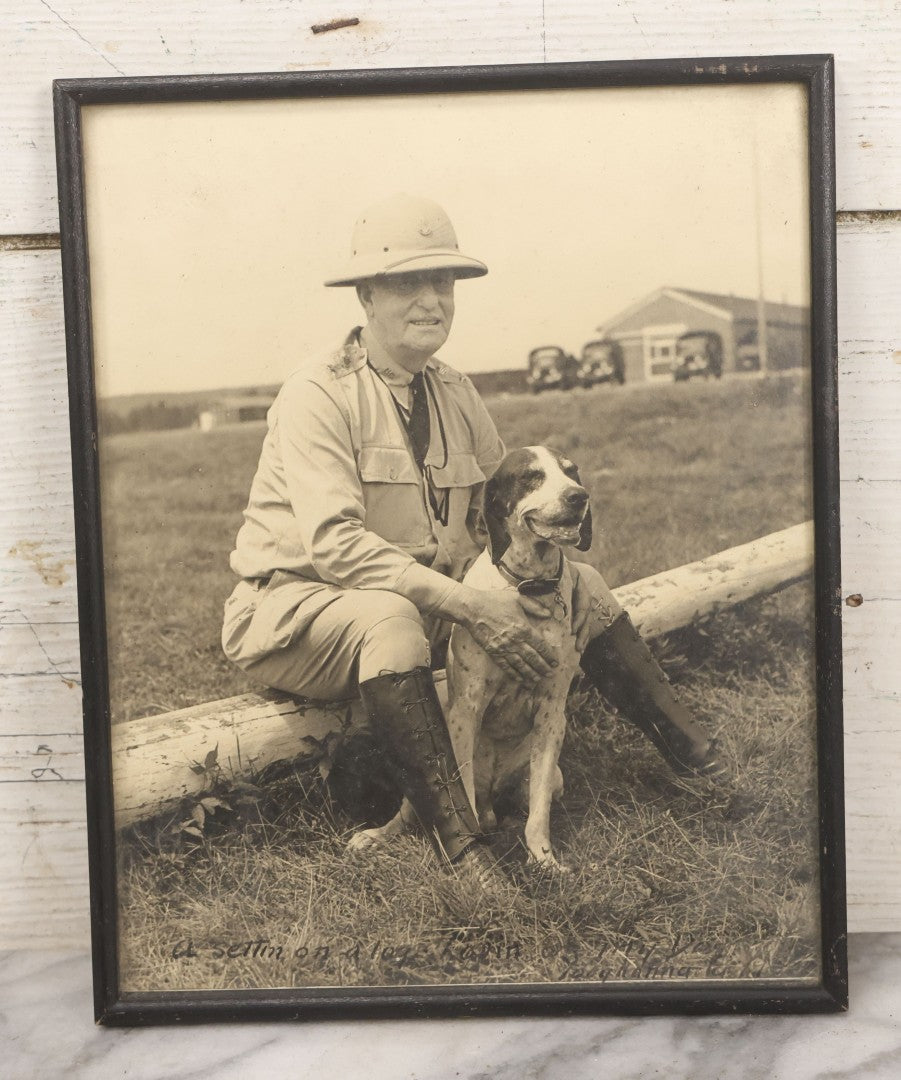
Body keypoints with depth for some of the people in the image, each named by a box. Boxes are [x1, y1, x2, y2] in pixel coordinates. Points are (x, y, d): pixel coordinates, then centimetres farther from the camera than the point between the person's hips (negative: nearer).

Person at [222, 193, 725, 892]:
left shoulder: (456, 395, 5)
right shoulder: (317, 396, -18)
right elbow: (335, 543, -29)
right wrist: (467, 604, -34)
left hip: (429, 600, 7)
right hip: (298, 608, -7)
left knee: (578, 579, -2)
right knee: (390, 615, -40)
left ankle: (698, 760, 0)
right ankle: (459, 843, -36)